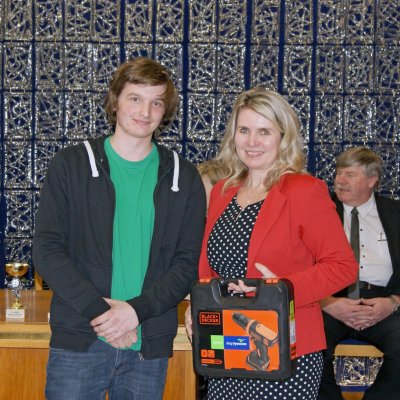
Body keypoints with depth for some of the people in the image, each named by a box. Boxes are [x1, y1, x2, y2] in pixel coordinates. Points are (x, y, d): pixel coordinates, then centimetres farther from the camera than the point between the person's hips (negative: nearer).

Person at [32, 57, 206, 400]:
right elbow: (47, 250, -4)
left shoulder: (183, 178, 7)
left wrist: (136, 309, -13)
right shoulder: (71, 165, 2)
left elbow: (188, 263, 2)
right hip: (79, 340, -1)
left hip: (150, 345, 2)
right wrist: (98, 310, -15)